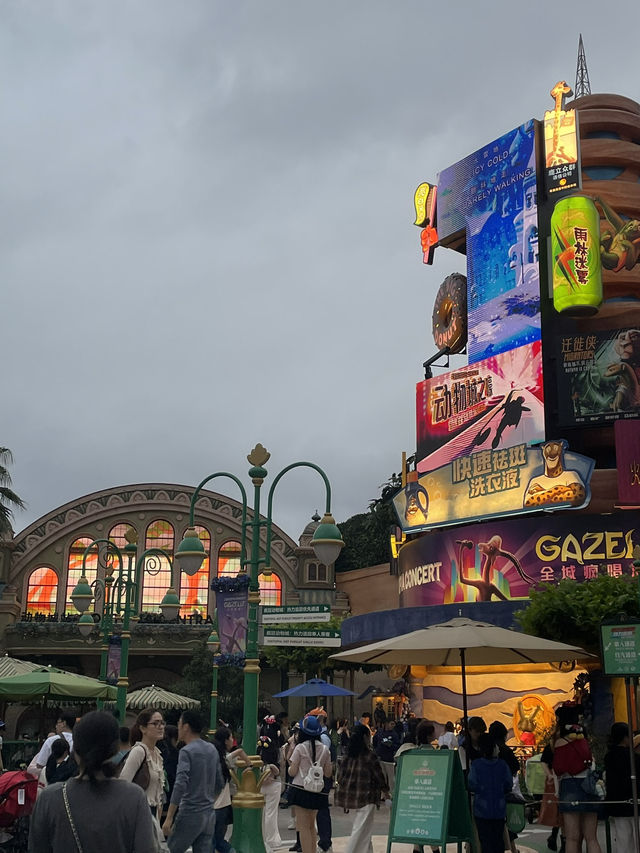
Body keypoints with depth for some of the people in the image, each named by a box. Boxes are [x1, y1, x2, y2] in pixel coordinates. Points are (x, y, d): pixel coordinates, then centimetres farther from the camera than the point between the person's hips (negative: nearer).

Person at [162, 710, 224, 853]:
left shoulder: (187, 751, -12)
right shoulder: (212, 749, 11)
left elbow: (180, 785, -22)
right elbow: (220, 783, 18)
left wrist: (169, 817, -21)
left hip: (190, 814, -7)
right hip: (210, 814, 7)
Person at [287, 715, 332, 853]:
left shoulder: (300, 748, -9)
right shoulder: (325, 749, 3)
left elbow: (292, 772, -8)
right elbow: (328, 773, 7)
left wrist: (290, 766, 12)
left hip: (301, 789, -4)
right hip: (317, 791, 5)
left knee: (303, 826, 2)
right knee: (311, 825, 19)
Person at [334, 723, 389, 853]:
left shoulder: (348, 754, 6)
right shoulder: (369, 755, -12)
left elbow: (340, 775, 8)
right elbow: (379, 775, -7)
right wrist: (385, 790, 10)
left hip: (349, 794, 7)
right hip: (366, 796, -7)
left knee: (365, 829, 18)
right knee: (360, 830, -3)